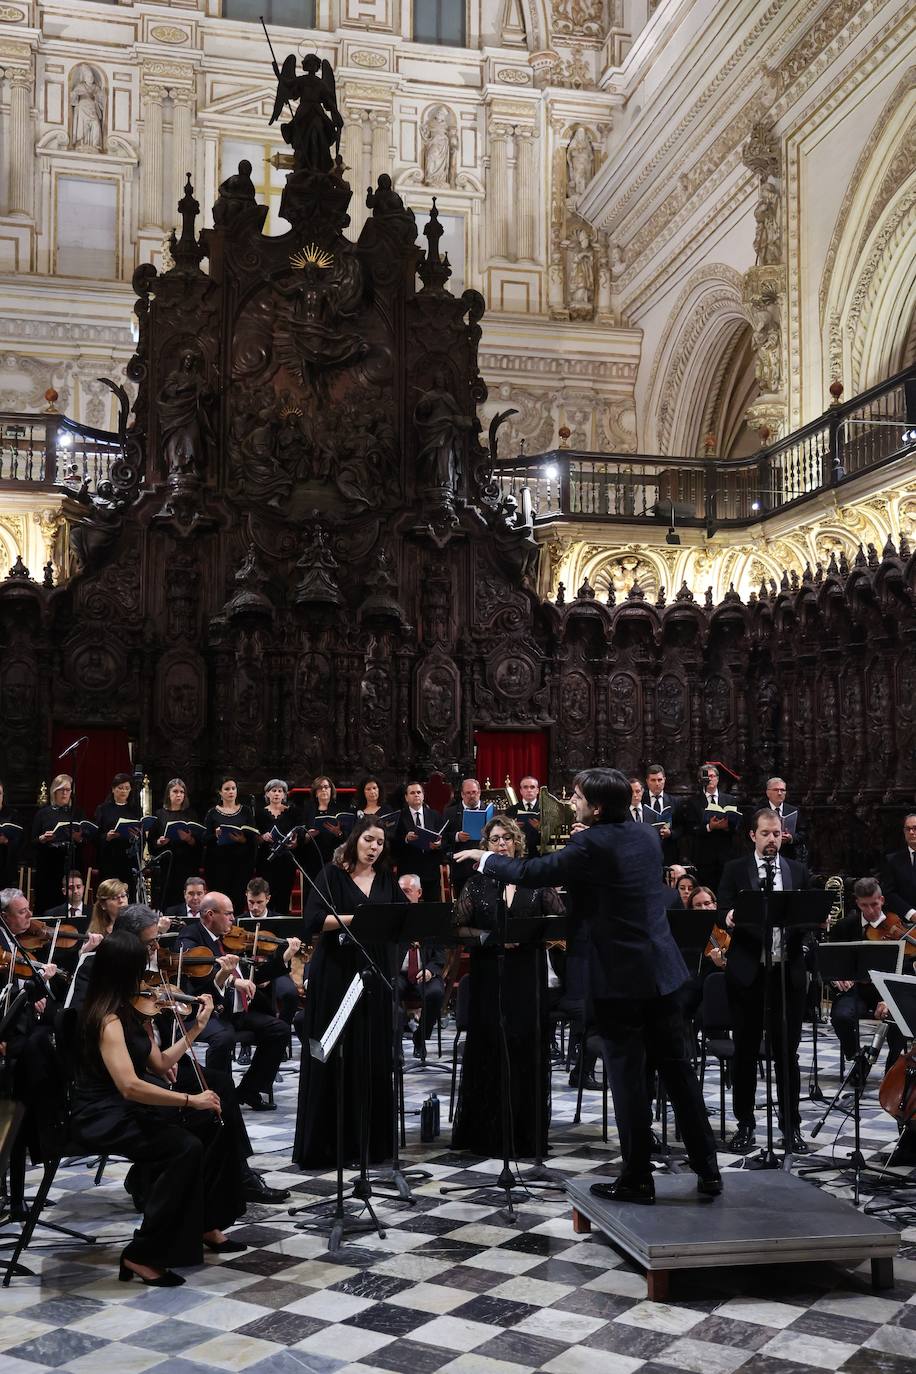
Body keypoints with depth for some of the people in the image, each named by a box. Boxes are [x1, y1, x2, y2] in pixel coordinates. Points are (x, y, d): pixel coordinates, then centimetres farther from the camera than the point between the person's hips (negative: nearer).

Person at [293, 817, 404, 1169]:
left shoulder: (386, 880, 13)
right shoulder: (332, 874, 0)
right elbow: (314, 920, -12)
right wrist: (356, 918, -21)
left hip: (375, 978, 4)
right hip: (336, 977, -4)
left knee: (374, 1061, 5)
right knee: (331, 1061, -1)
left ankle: (370, 1141, 15)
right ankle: (320, 1146, 7)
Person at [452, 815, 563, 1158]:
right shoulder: (476, 883, 5)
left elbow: (558, 918, 6)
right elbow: (460, 927, 0)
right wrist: (494, 939, -13)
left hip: (528, 975, 1)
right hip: (489, 976, -1)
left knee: (528, 1048, 1)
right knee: (491, 1049, 0)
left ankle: (528, 1133, 12)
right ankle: (491, 1135, 10)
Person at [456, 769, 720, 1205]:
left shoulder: (592, 844, -15)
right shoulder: (647, 836, 9)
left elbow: (533, 873, -11)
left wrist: (484, 858, 4)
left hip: (619, 976, -7)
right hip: (661, 970, 7)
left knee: (628, 1077, 2)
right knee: (678, 1070, 11)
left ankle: (637, 1178, 10)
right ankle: (707, 1170, 17)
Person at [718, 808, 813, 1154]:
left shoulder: (799, 872, 10)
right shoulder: (734, 870, 3)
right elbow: (725, 914, -5)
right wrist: (729, 918, -28)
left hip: (788, 971, 1)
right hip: (747, 971, -1)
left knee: (787, 1051, 6)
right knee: (746, 1050, 7)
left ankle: (791, 1125, 16)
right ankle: (745, 1124, 18)